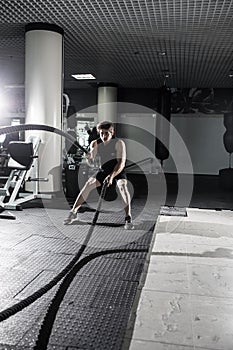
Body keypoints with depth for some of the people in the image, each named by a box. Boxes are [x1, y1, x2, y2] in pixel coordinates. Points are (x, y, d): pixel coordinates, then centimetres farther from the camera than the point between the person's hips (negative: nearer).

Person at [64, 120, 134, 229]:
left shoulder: (119, 143, -25)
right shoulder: (95, 144, -14)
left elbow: (121, 163, -30)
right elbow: (90, 163, -15)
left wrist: (111, 176, -42)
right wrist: (89, 157, -39)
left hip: (118, 171, -3)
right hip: (103, 171, 4)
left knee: (122, 186, -31)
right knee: (88, 184, -12)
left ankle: (128, 218, -30)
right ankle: (73, 212, 0)